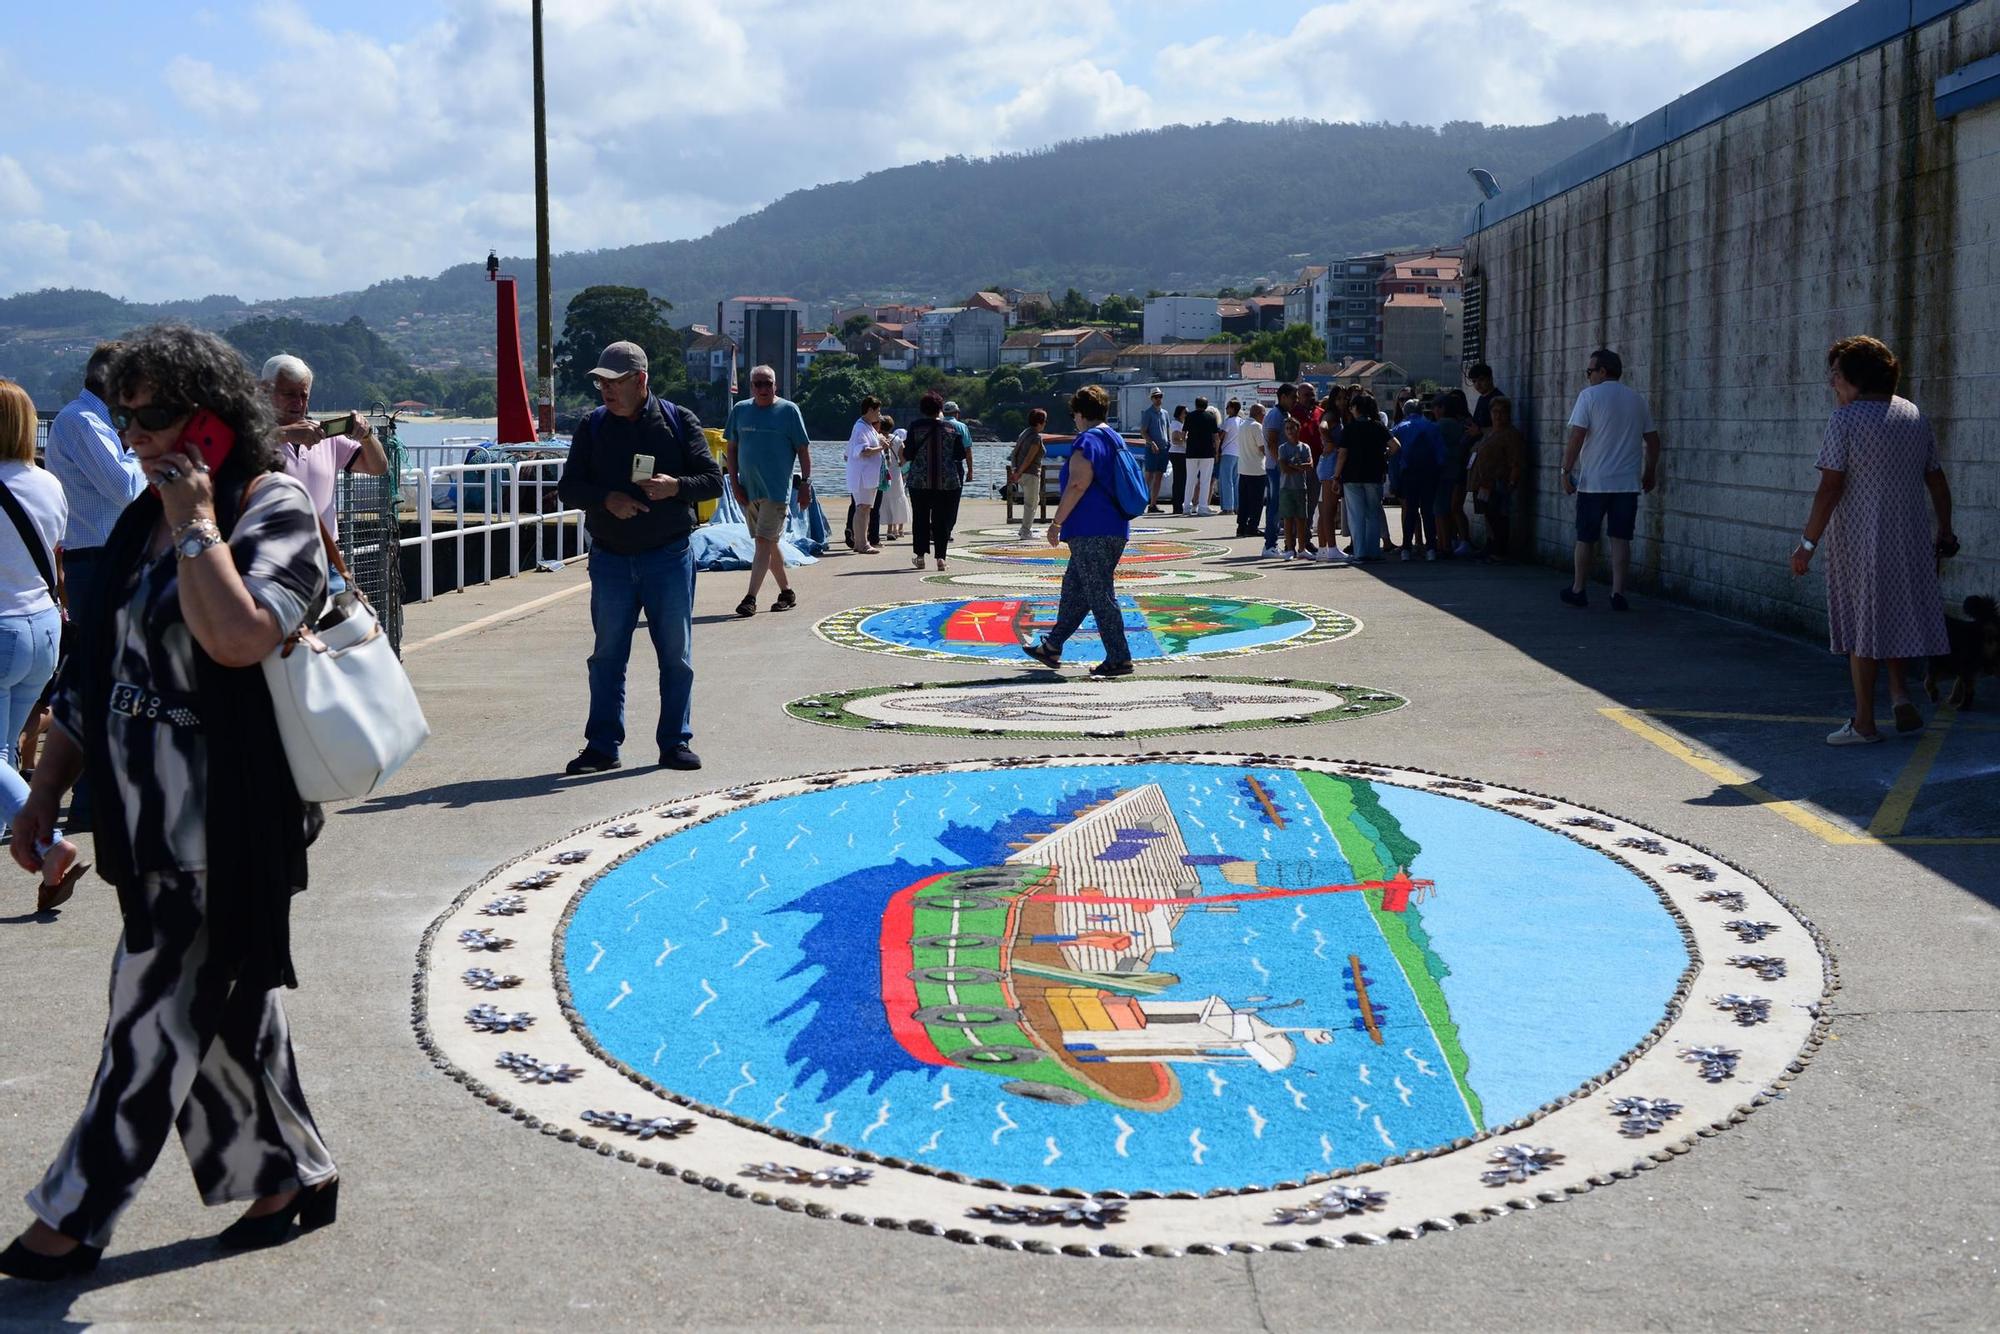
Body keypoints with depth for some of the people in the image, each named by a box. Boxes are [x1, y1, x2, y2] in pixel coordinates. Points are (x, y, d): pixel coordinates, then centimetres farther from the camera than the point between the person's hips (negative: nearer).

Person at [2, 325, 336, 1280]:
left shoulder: (275, 510, -11)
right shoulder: (145, 519, 12)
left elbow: (238, 636, -30)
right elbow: (96, 667, 16)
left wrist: (197, 524, -19)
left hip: (223, 822, -8)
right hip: (149, 808, 8)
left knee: (159, 1011, 1)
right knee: (226, 1003, 14)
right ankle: (287, 1173, 28)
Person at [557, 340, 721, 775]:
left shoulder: (679, 421, 0)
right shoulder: (592, 427, 5)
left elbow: (713, 478, -1)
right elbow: (568, 488, 3)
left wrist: (676, 487, -21)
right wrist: (607, 498, -17)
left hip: (669, 556, -2)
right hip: (611, 559, 2)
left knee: (676, 655, 4)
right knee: (607, 654, 4)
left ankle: (675, 743, 15)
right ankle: (602, 746, 12)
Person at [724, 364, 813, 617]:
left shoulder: (788, 410, -3)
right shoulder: (740, 410, 7)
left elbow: (803, 449, -1)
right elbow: (732, 449, 11)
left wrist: (806, 482, -6)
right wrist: (734, 482, 2)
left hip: (777, 489, -5)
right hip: (748, 489, 5)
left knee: (764, 541, -11)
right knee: (770, 543, 13)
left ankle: (750, 598, -13)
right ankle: (787, 592, 25)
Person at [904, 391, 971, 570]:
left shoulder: (916, 427, -2)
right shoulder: (952, 428, 0)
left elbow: (908, 454, -2)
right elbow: (961, 454, 1)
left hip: (920, 480, 0)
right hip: (948, 481, 0)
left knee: (920, 518, 9)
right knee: (943, 519, 4)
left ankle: (920, 556, 10)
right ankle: (941, 557, -2)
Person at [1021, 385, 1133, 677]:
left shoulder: (1086, 442, -13)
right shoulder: (1116, 439, 16)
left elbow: (1077, 486, -20)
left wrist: (1056, 522, -14)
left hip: (1090, 532, -10)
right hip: (1115, 530, 10)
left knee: (1100, 596, -6)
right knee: (1073, 588, 18)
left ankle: (1119, 659, -5)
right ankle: (1053, 647, 27)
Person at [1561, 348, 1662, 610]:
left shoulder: (1590, 396, -5)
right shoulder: (1637, 399, 10)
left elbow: (1576, 438, -12)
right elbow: (1652, 440, 13)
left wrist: (1566, 472, -7)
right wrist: (1650, 473, 23)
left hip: (1593, 482, -3)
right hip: (1628, 483, 4)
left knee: (1586, 539, 7)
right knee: (1621, 538, 4)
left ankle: (1577, 590, 16)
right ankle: (1618, 593, 0)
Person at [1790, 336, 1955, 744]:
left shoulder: (1845, 419, -11)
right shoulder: (1916, 416, 7)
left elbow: (1831, 487, -16)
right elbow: (1937, 481, 11)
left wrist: (1807, 543, -12)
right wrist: (1945, 532, 21)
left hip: (1858, 541, -5)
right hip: (1909, 538, 5)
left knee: (1863, 629, 2)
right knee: (1899, 618, 20)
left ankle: (1864, 722, 7)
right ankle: (1901, 692, 3)